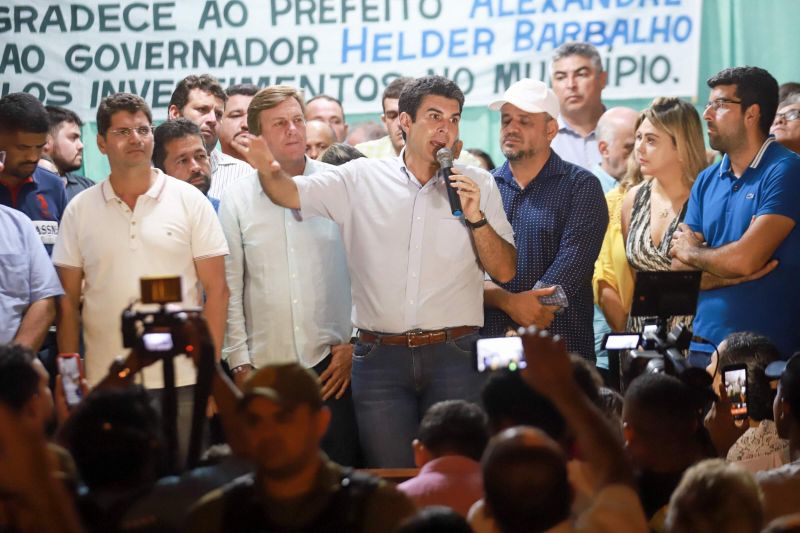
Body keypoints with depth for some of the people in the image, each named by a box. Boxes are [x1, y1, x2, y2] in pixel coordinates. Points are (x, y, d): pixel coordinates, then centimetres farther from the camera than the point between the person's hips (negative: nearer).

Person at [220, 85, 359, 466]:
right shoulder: (238, 199, 6)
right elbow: (229, 288, 7)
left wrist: (354, 344, -1)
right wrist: (239, 363, 3)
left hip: (333, 363, -1)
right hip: (265, 366, 1)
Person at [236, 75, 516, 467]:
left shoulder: (478, 186, 8)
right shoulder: (361, 179, 7)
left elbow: (504, 271, 6)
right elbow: (291, 194, -1)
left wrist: (476, 218, -9)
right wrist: (267, 171, -22)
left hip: (453, 357, 0)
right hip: (380, 358, 0)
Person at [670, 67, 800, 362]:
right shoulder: (706, 181, 11)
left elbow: (745, 260, -18)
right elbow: (679, 272, 6)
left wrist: (691, 251, 0)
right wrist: (732, 269, -12)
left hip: (767, 349, -5)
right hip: (704, 345, 6)